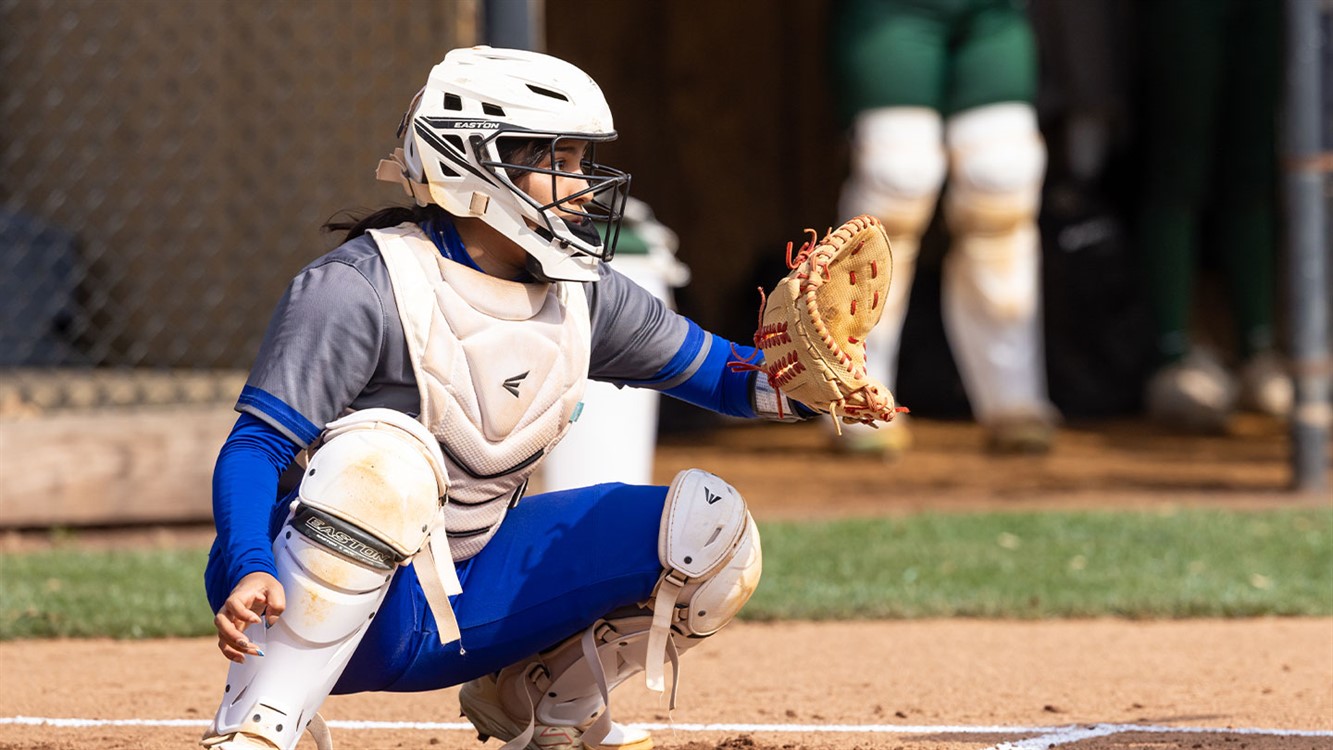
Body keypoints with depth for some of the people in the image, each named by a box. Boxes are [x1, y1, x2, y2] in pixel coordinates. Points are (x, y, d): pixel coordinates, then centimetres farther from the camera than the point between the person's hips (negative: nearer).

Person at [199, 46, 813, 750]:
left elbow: (708, 369, 14)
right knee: (385, 452, -39)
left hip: (467, 601, 7)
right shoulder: (361, 286, -17)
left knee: (706, 523, -1)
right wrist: (249, 572, -38)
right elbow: (257, 446, -20)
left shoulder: (582, 295, 5)